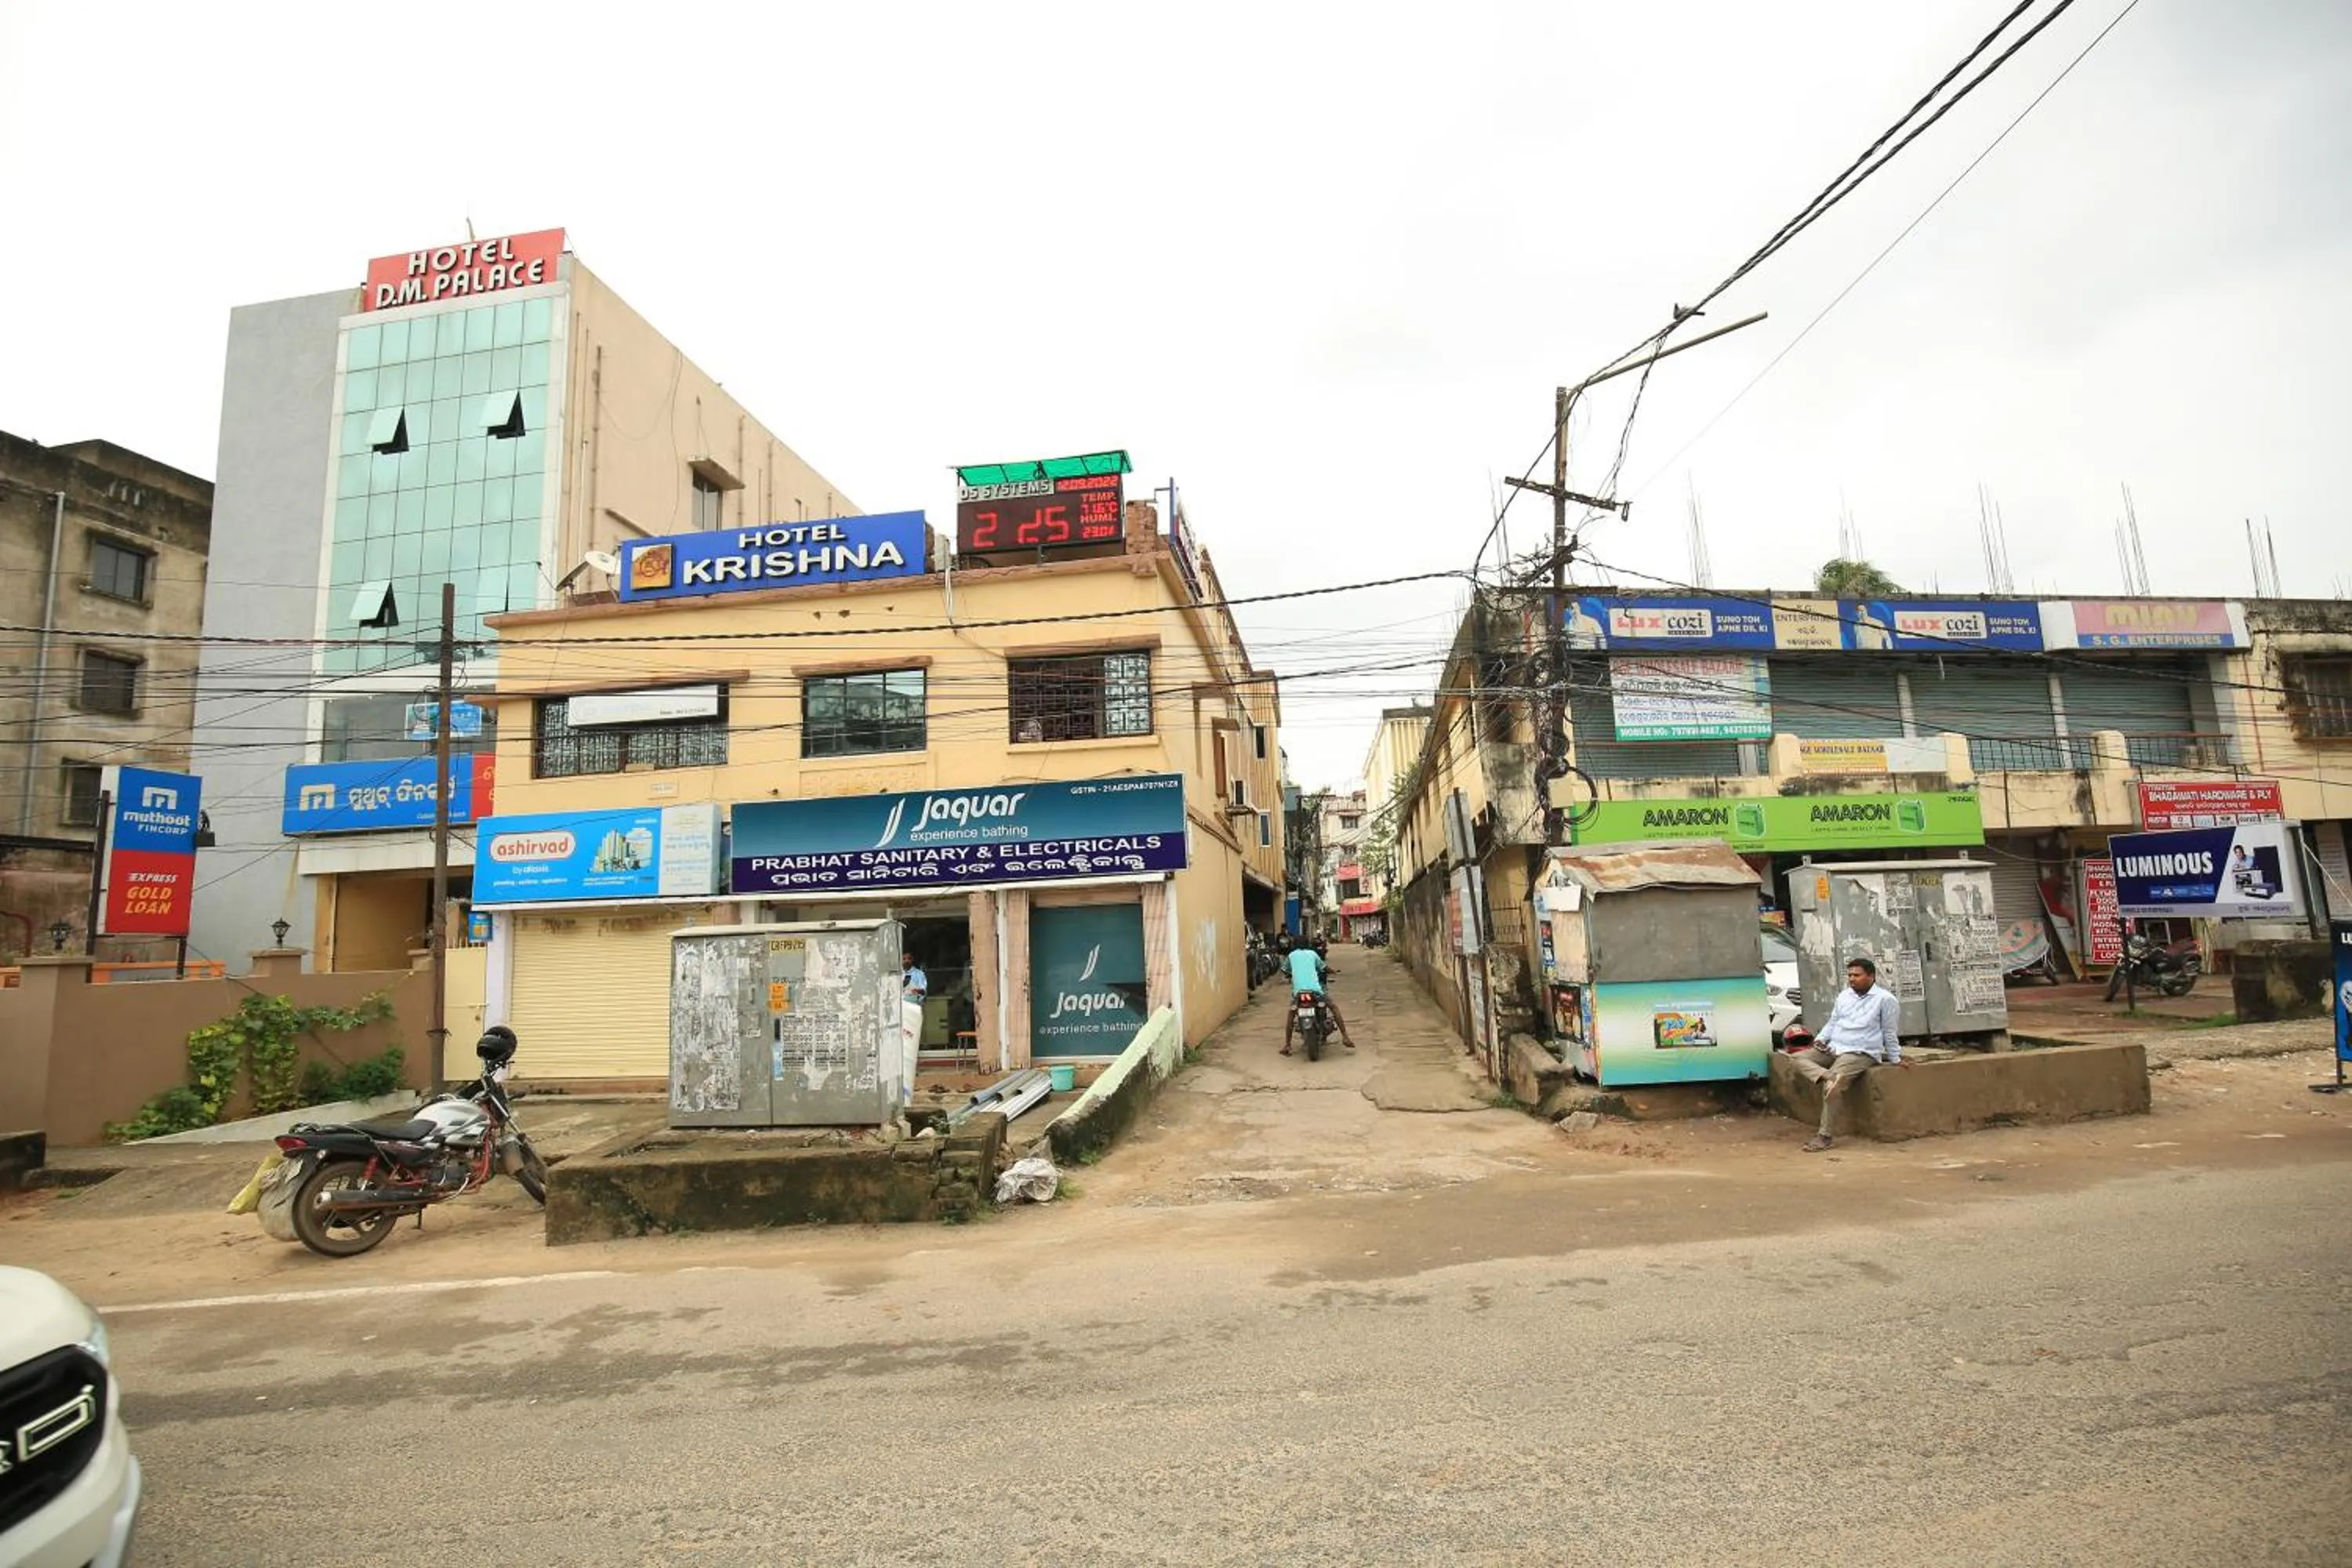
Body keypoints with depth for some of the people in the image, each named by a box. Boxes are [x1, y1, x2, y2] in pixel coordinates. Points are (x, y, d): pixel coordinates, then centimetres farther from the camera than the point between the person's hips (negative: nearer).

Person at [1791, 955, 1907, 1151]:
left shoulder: (1885, 999, -3)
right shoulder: (1844, 995, 16)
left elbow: (1890, 1033, 3)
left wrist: (1895, 1059, 5)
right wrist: (1821, 1039, 7)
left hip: (1861, 1053, -7)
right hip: (1833, 1049, 7)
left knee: (1830, 1087, -26)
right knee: (1796, 1059, -15)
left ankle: (1824, 1135, -18)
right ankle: (1829, 1076, -39)